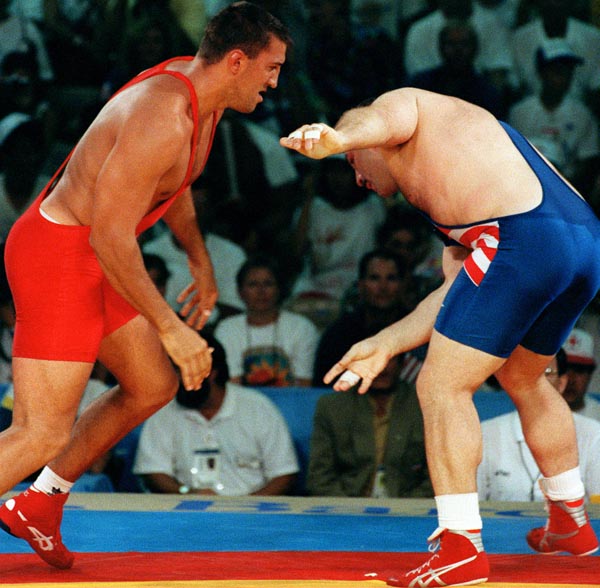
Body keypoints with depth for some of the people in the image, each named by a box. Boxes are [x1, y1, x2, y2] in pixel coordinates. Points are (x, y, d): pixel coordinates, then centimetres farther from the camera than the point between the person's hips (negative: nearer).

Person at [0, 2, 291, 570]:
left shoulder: (197, 86, 4)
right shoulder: (163, 119, -27)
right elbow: (111, 237, -27)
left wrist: (201, 262, 30)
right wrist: (170, 329, -21)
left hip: (86, 257, 10)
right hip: (57, 258, -10)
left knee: (154, 385, 20)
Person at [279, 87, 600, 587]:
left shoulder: (403, 101, 15)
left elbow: (391, 118, -13)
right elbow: (459, 291, 28)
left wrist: (337, 139, -34)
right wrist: (385, 345, 30)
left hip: (522, 240, -10)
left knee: (442, 388, -3)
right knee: (523, 379, 31)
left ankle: (462, 548, -8)